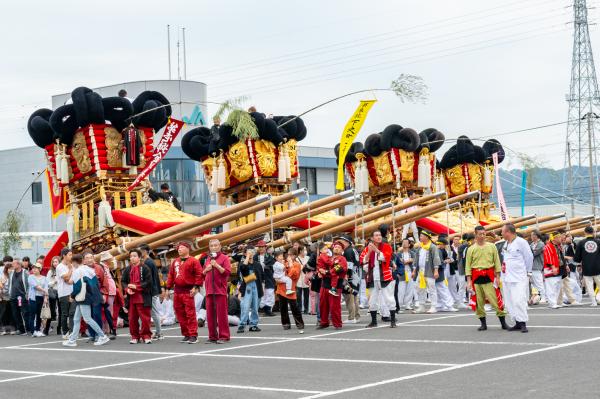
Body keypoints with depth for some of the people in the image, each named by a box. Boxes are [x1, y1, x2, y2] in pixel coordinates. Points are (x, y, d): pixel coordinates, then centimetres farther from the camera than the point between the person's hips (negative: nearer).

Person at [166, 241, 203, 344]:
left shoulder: (193, 261, -3)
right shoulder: (175, 262, 17)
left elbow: (199, 274, -9)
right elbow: (171, 276, 19)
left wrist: (196, 287, -16)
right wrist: (168, 288, 12)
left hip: (188, 291, -7)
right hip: (177, 291, 7)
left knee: (190, 314, -9)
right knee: (180, 314, 8)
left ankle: (193, 336, -7)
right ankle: (186, 335, 16)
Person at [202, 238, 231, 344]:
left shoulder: (224, 258, 1)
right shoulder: (207, 259, 18)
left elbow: (227, 272, -9)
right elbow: (202, 273, 22)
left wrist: (217, 265, -17)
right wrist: (206, 269, 1)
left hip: (220, 290, -5)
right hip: (209, 290, 5)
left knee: (221, 314, -5)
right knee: (210, 314, 5)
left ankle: (223, 336, -2)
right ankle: (212, 336, 11)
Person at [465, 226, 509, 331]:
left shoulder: (491, 246, 5)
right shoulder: (471, 249, 5)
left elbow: (497, 262, 6)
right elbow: (468, 266, 5)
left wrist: (497, 276, -1)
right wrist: (469, 280, -2)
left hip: (489, 276, -1)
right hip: (476, 277, 1)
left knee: (495, 299, -6)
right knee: (479, 301, 3)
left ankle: (503, 322, 0)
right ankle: (483, 323, 14)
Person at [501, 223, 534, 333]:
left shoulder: (521, 242, -10)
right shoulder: (506, 244, 13)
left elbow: (529, 257, -5)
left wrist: (527, 272, 0)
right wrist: (503, 266, 12)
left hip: (519, 277, -8)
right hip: (507, 277, 8)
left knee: (519, 301, -14)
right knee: (509, 302, 7)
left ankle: (523, 323, -9)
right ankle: (518, 323, 14)